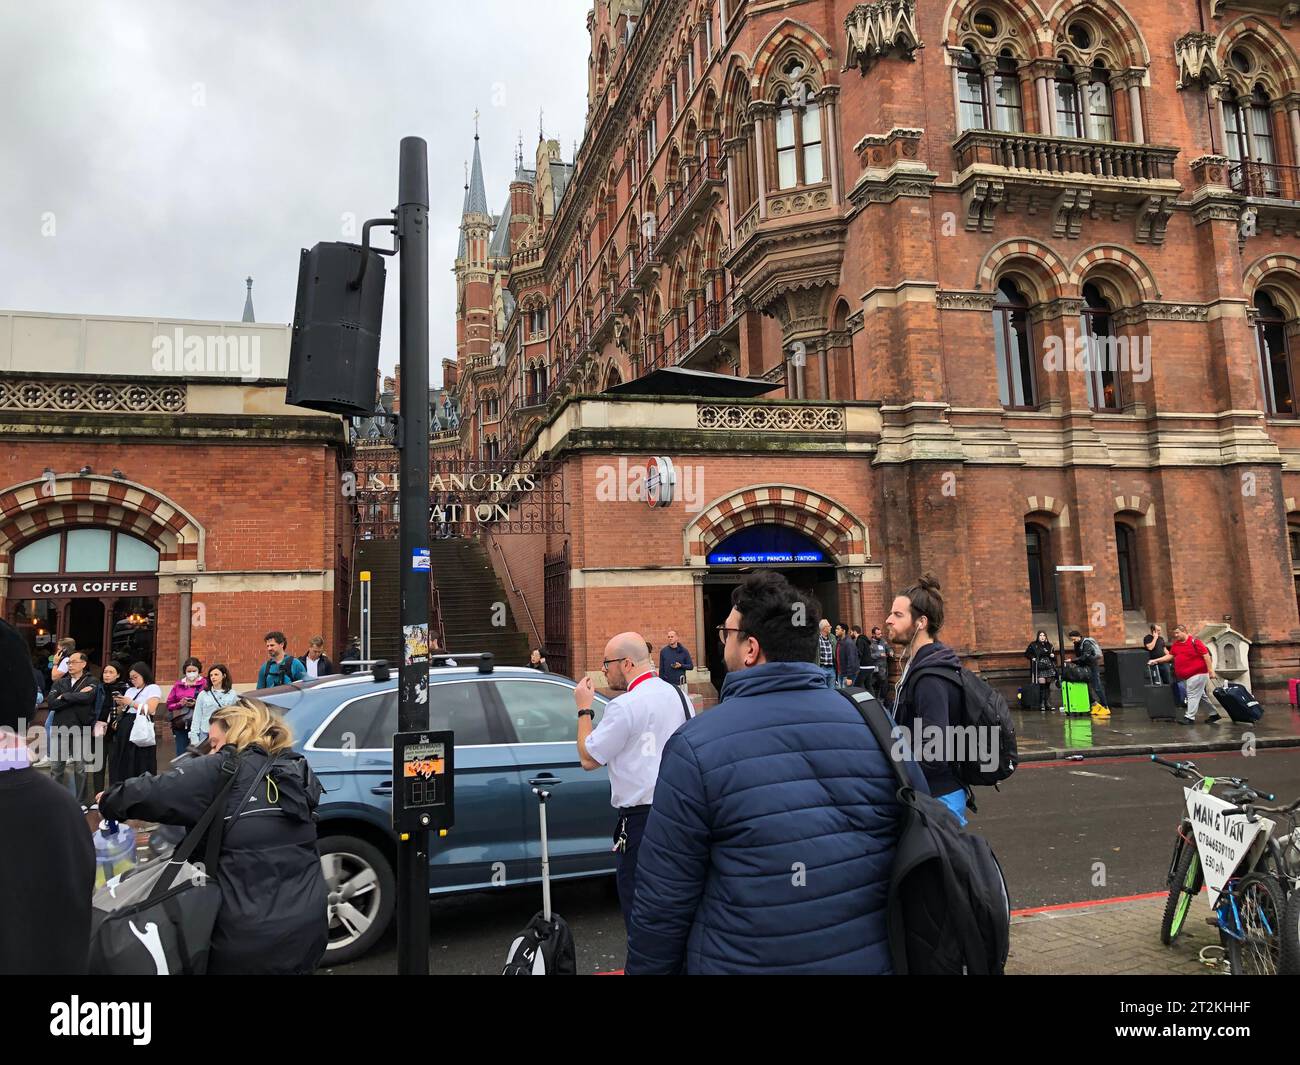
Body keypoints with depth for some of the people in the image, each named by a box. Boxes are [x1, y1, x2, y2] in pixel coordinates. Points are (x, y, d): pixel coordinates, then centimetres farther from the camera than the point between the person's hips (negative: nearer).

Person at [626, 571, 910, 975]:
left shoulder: (696, 747, -17)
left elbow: (664, 901, -14)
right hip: (870, 960, 3)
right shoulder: (878, 727, -6)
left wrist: (645, 967, 1)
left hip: (739, 962, -3)